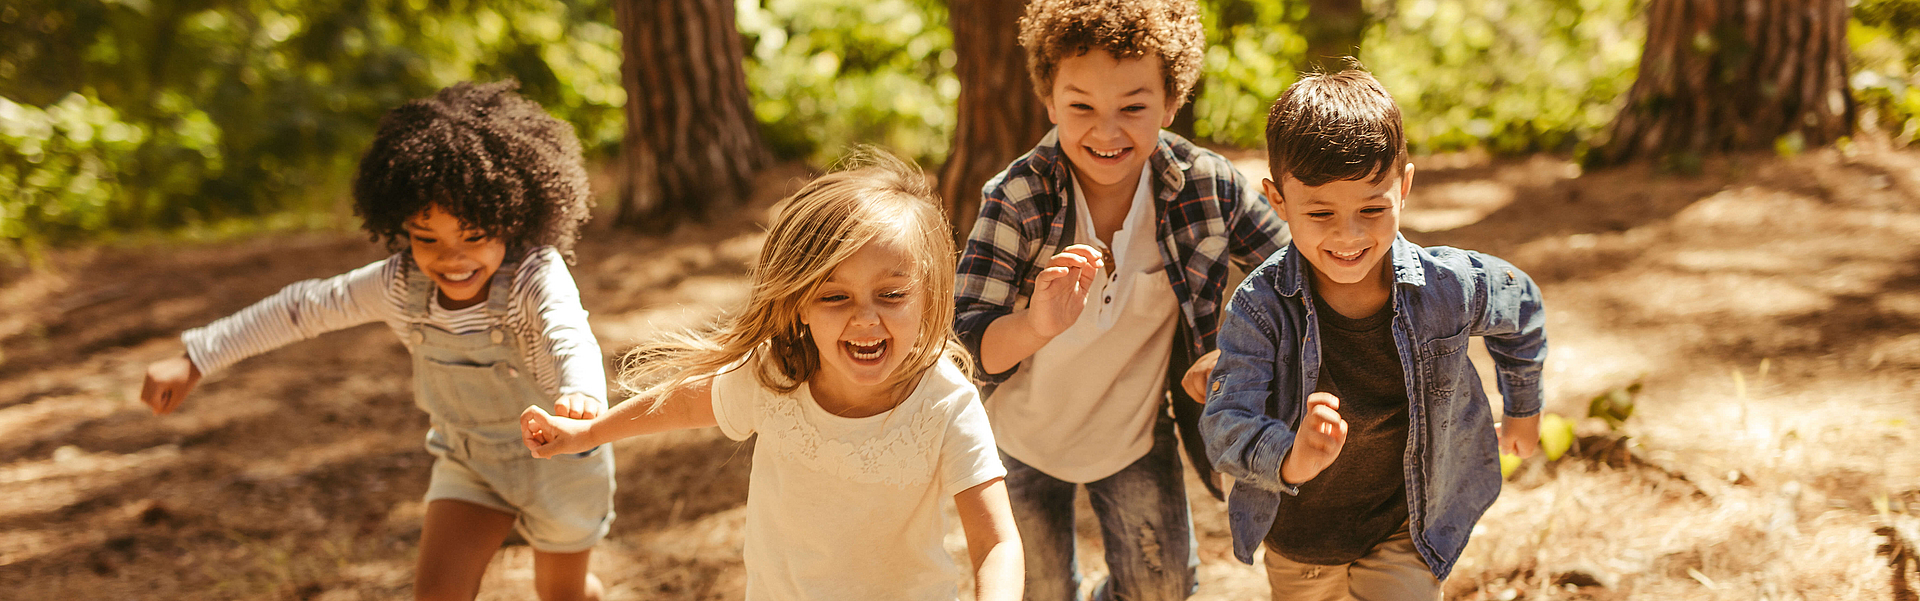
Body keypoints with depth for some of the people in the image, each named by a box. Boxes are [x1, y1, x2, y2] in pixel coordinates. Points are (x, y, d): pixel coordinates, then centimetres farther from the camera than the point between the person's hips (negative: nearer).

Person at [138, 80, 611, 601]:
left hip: (560, 457, -3)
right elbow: (305, 308, -8)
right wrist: (194, 362, -7)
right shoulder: (401, 284, -18)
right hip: (469, 460, 3)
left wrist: (581, 397, -76)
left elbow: (568, 337, -52)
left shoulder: (536, 275, -32)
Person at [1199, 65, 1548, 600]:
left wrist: (1524, 408, 20)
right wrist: (1289, 460, -51)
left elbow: (1520, 309, 5)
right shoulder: (1261, 307, -23)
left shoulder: (1448, 288, -18)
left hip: (1404, 539, 0)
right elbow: (1226, 424, -29)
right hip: (1296, 542, 1)